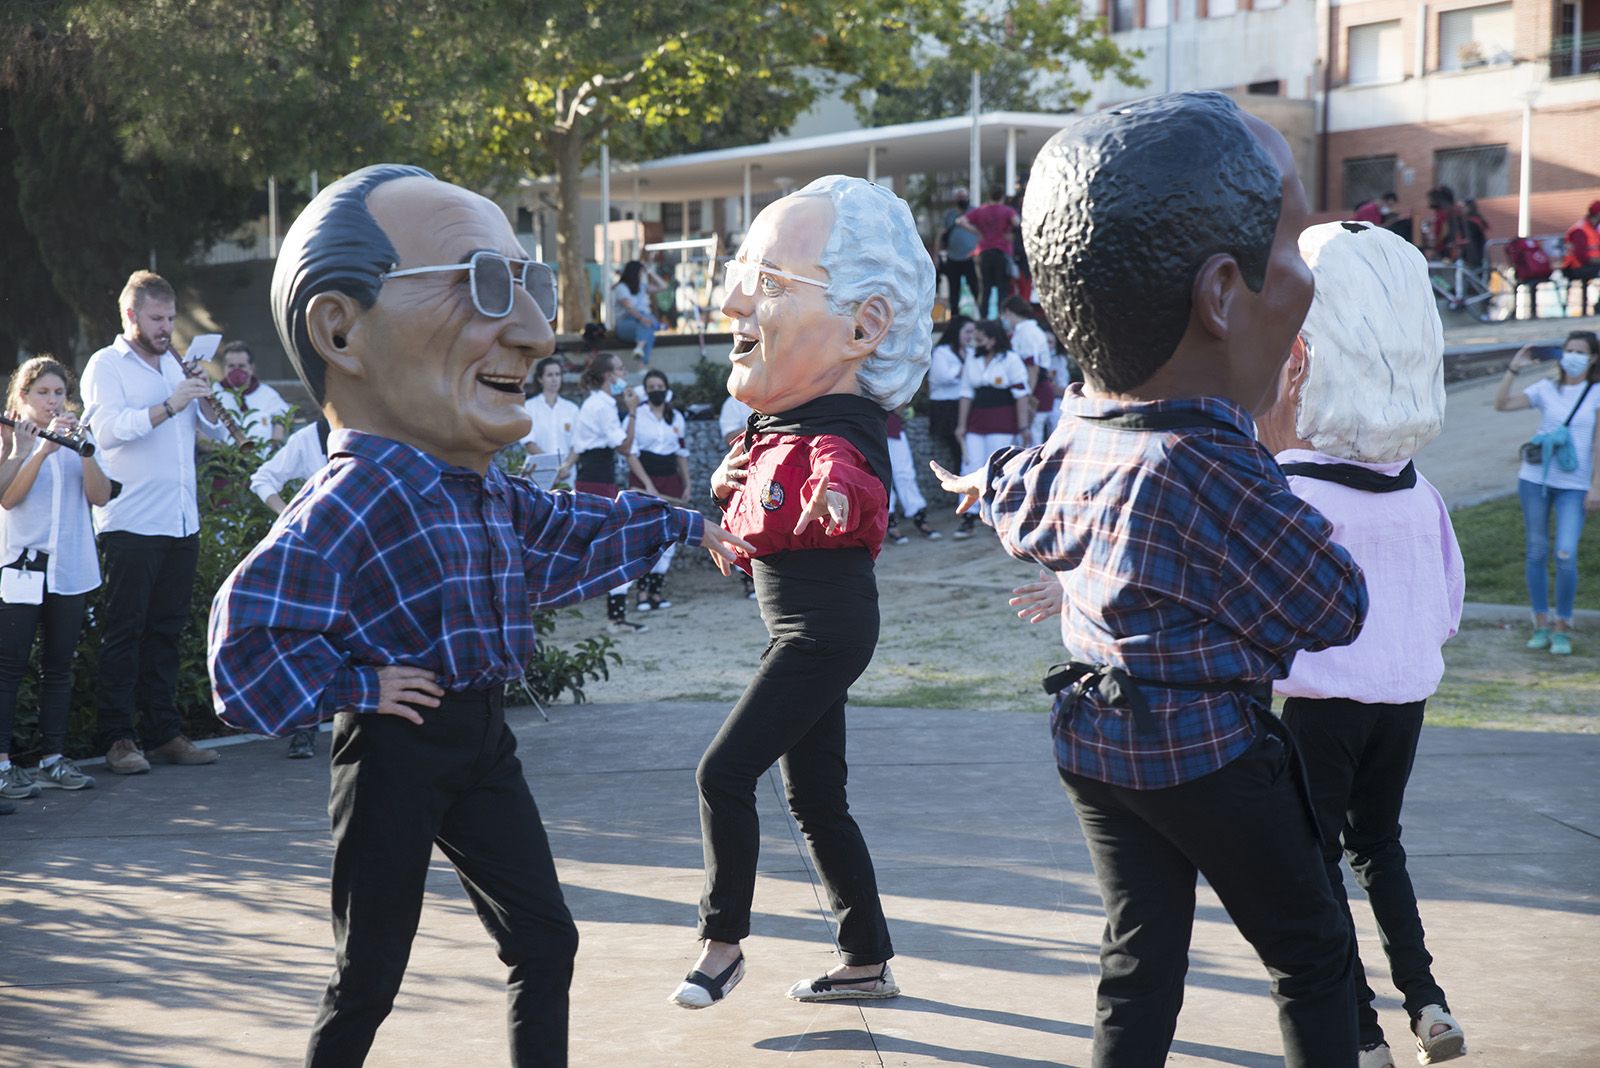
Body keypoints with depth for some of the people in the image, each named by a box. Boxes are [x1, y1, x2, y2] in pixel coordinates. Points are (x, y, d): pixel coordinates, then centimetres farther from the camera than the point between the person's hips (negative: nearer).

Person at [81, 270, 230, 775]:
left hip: (182, 522, 6)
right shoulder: (106, 365, 0)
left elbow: (216, 430, 19)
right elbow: (109, 429, -16)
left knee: (167, 631, 8)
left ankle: (163, 733, 12)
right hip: (131, 524, -6)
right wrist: (171, 404, -22)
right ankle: (118, 738, -1)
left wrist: (207, 398, -1)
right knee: (124, 633, -4)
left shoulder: (173, 364, 19)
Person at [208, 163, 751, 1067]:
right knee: (370, 976, 3)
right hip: (395, 752, -8)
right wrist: (355, 688, -20)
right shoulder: (356, 497, -25)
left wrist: (681, 526, 35)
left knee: (546, 939, 12)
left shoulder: (485, 483, 4)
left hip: (481, 739, 8)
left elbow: (568, 530, 25)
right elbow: (253, 628, -30)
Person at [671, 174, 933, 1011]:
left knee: (725, 772, -10)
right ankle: (868, 960, 25)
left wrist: (837, 502, -66)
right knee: (816, 799, 15)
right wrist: (733, 487, 5)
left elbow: (860, 506, -46)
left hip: (824, 630, -10)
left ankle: (723, 941, 8)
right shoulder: (778, 427, 6)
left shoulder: (836, 439, -23)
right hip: (802, 629, 10)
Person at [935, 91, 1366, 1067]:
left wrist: (992, 489, 45)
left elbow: (1028, 519, 22)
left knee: (1140, 960, 12)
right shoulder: (1217, 468, -25)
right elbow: (1330, 613, -16)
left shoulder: (1079, 436, 0)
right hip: (1207, 748, -7)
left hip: (1092, 739, 7)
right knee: (1310, 948, 9)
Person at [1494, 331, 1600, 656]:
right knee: (1536, 553, 6)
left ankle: (1562, 629, 2)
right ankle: (1542, 625, 16)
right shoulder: (1546, 389, 5)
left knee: (1565, 557, -12)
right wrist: (1514, 369, -9)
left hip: (1573, 486, -2)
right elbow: (1501, 404, -2)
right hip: (1535, 479, 2)